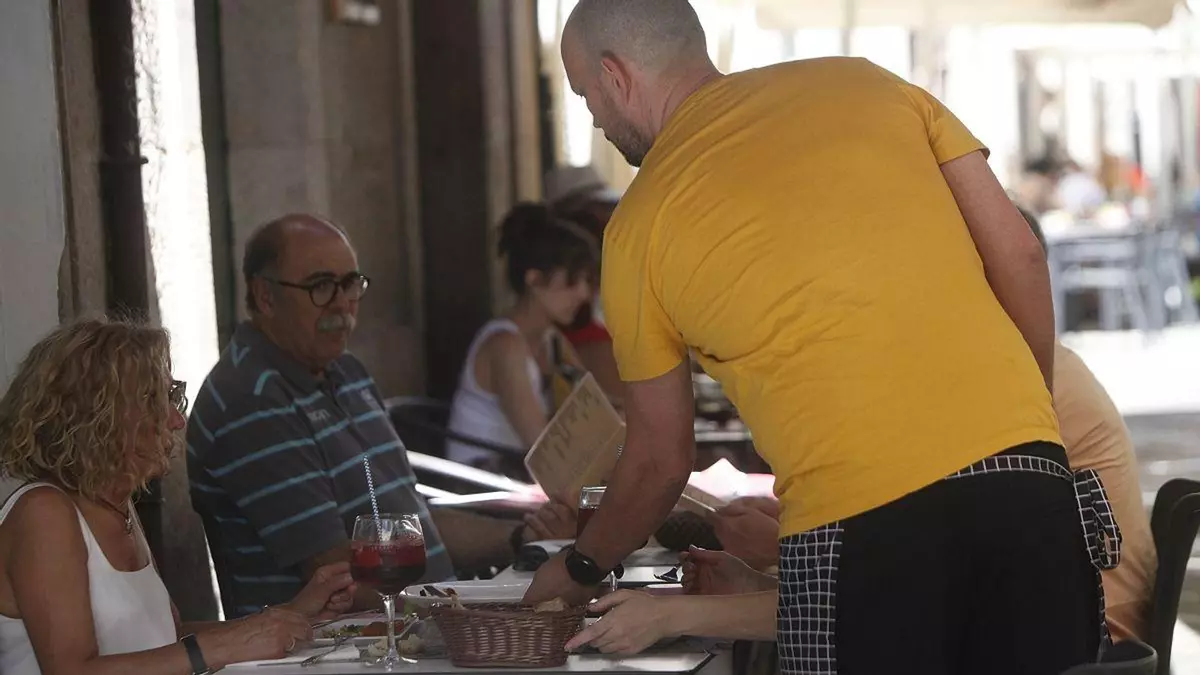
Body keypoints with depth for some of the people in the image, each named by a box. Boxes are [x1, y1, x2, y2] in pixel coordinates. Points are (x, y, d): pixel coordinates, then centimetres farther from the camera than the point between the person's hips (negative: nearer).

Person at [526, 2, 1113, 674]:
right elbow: (1017, 253, 9)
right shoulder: (866, 82, 13)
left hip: (856, 521, -3)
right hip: (1024, 474, 3)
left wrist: (581, 567, 35)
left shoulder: (640, 228, 8)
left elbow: (661, 460, 17)